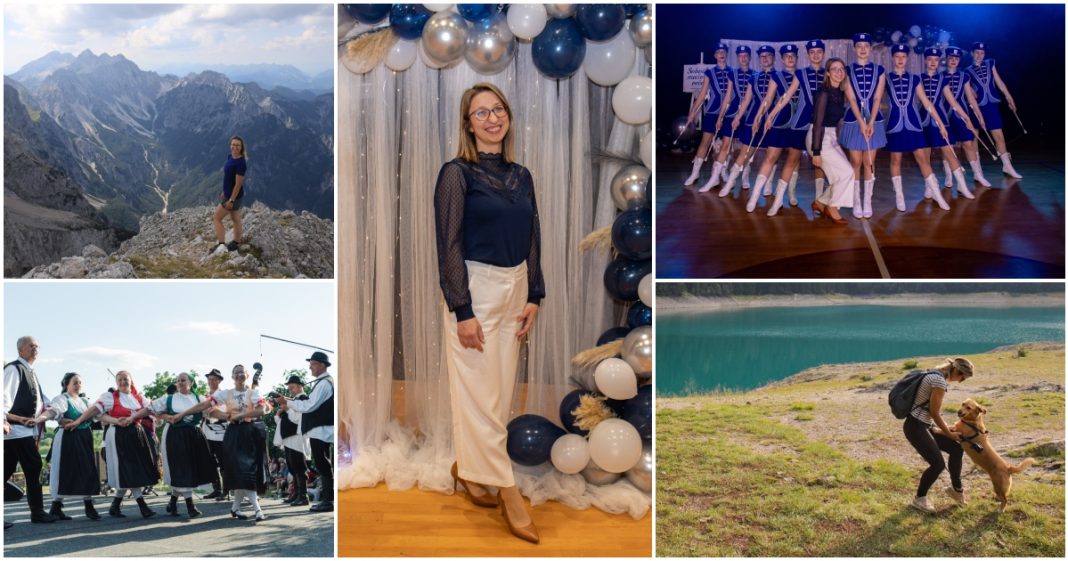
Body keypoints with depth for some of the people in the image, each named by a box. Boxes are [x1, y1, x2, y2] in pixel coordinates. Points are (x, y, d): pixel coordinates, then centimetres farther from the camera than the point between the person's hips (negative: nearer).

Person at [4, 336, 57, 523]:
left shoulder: (31, 372, 19)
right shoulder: (14, 369, -9)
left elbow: (40, 398, 25)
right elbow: (6, 395, -20)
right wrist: (6, 418, -29)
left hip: (26, 429, 9)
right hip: (17, 429, -9)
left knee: (6, 470, 9)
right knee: (33, 467, -5)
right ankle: (37, 512, 2)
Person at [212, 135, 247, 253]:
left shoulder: (240, 163, -26)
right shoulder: (230, 157, 1)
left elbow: (238, 184, -24)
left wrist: (231, 200, -22)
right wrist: (224, 192, 19)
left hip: (234, 196, -9)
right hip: (229, 194, 9)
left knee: (216, 218, -1)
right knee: (235, 219, 19)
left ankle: (222, 244, 4)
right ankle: (236, 243, 31)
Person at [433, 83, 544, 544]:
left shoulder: (521, 175, 9)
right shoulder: (457, 173, -9)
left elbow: (532, 240, 13)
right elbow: (449, 246, -13)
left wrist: (533, 297, 6)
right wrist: (462, 311, -17)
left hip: (515, 290, 7)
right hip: (475, 289, -7)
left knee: (500, 390, 12)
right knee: (482, 393, -2)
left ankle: (466, 466, 30)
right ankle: (507, 490, 6)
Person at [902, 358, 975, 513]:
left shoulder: (936, 375, 9)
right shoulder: (940, 381, -21)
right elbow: (935, 413, -15)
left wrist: (947, 429, 18)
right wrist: (949, 434, -3)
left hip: (925, 425, 10)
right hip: (916, 427, -10)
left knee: (956, 449, 12)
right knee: (938, 464, -8)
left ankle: (957, 489, 29)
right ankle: (919, 498, 12)